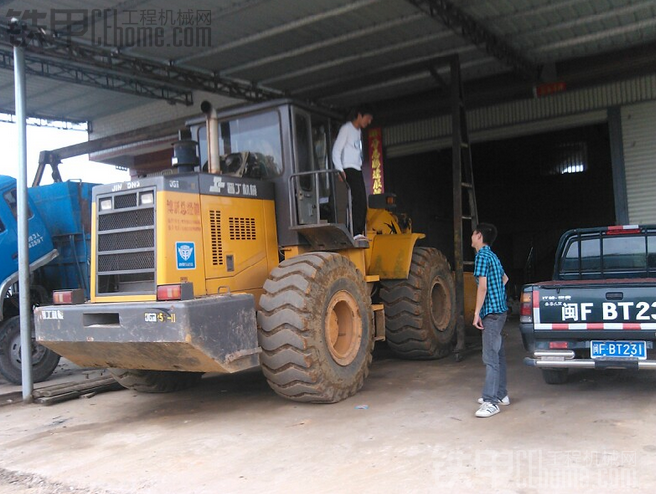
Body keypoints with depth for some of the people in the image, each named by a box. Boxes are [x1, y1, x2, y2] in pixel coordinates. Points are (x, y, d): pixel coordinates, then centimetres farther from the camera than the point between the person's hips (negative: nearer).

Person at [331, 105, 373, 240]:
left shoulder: (359, 131, 19)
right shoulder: (346, 128, -5)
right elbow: (336, 150, -11)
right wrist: (340, 169, -19)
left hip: (358, 170, 9)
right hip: (349, 169, -9)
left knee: (362, 202, 4)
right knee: (358, 199, -18)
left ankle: (359, 232, 7)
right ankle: (356, 233, -21)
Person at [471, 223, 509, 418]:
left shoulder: (482, 256, -13)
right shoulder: (493, 256, 17)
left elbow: (482, 286, -19)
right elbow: (504, 279, 32)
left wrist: (477, 312, -17)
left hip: (491, 312, -10)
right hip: (499, 309, 10)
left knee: (490, 357, -12)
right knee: (498, 354, 16)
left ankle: (491, 402, -14)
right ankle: (500, 394, 25)